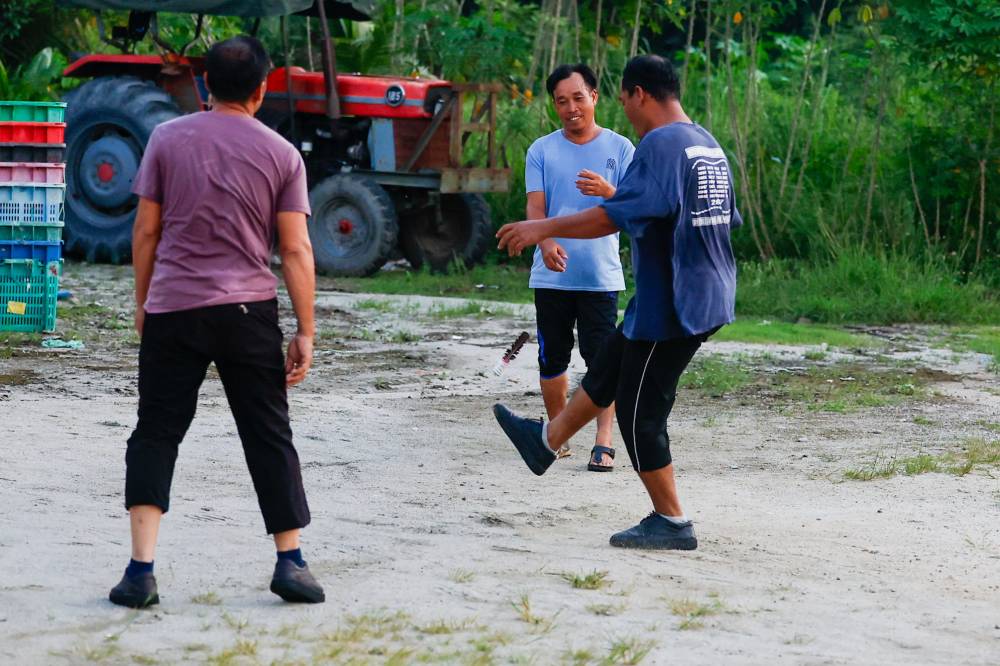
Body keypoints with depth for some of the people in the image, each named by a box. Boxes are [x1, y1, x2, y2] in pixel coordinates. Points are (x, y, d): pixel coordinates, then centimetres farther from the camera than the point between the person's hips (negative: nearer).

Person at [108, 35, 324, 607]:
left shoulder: (168, 140, 1)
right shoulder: (282, 154, 1)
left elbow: (146, 231, 3)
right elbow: (296, 250, -2)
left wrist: (142, 303, 15)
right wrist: (306, 333, 2)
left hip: (172, 309, 0)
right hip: (249, 311, 0)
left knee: (156, 433, 4)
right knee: (269, 437, 9)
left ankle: (141, 570, -7)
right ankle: (291, 561, 7)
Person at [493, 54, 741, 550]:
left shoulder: (660, 145, -19)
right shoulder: (708, 145, 11)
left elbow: (616, 215, -27)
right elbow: (727, 220, 22)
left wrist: (544, 229, -19)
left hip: (669, 304, -10)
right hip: (706, 298, 10)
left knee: (639, 411, 1)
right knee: (609, 369, 25)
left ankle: (670, 523, 6)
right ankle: (547, 440, 43)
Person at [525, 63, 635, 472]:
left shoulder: (619, 148, 4)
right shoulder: (541, 151, 6)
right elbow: (535, 206, -3)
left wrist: (609, 192, -25)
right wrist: (546, 243, -24)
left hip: (601, 275, -2)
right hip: (551, 275, 2)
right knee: (552, 359, 8)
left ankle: (604, 442, -6)